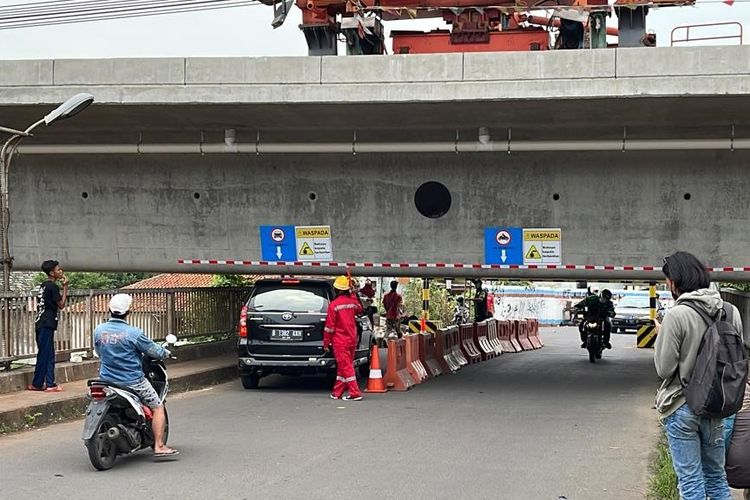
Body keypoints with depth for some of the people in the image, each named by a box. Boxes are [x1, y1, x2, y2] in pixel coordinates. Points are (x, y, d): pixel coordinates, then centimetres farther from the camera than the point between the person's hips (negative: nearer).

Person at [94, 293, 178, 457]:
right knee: (157, 407, 8)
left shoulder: (98, 331, -2)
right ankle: (159, 446, 3)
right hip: (132, 381, -5)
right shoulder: (134, 333, -17)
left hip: (107, 380, 5)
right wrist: (166, 353, 16)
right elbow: (154, 351, -6)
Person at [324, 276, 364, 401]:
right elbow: (359, 310, 28)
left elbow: (329, 326, -13)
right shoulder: (353, 301, 3)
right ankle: (337, 393, 19)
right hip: (352, 339, 6)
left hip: (340, 341, -6)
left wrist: (326, 342, -4)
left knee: (346, 367, -5)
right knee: (343, 367, 13)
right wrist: (352, 294, 30)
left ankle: (355, 393, -10)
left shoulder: (334, 305, -15)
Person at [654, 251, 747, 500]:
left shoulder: (676, 316, -17)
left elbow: (664, 369, -13)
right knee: (717, 478, 16)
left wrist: (661, 337, 1)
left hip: (682, 407, -5)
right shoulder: (730, 311, -1)